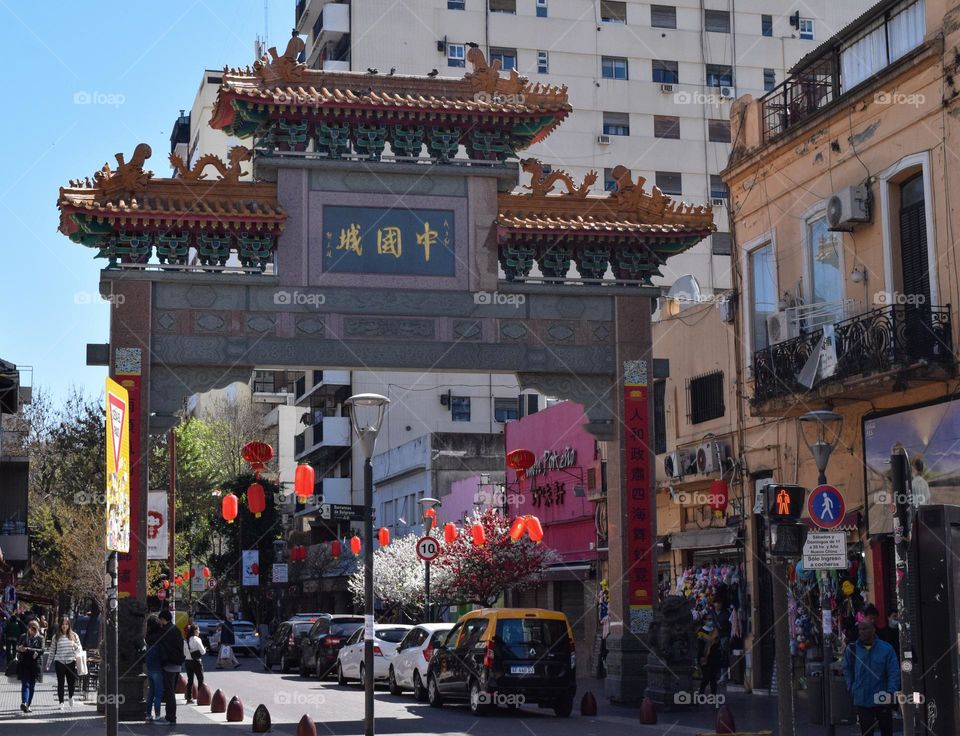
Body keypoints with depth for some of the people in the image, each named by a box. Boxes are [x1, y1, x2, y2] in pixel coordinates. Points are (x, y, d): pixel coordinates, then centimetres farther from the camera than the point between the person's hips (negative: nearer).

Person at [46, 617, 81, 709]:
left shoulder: (74, 636, 6)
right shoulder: (56, 637, 6)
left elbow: (79, 648, 9)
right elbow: (51, 651, 9)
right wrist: (48, 664, 9)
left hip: (71, 662, 0)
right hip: (59, 662, 0)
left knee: (72, 682, 1)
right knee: (60, 683, 3)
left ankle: (71, 696, 30)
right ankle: (61, 702, 12)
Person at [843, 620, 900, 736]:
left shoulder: (886, 648, -7)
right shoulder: (852, 649, 0)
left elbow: (894, 672, -6)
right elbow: (847, 670, 12)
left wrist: (891, 692, -15)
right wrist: (851, 688, 3)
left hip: (883, 700, -1)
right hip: (862, 700, 1)